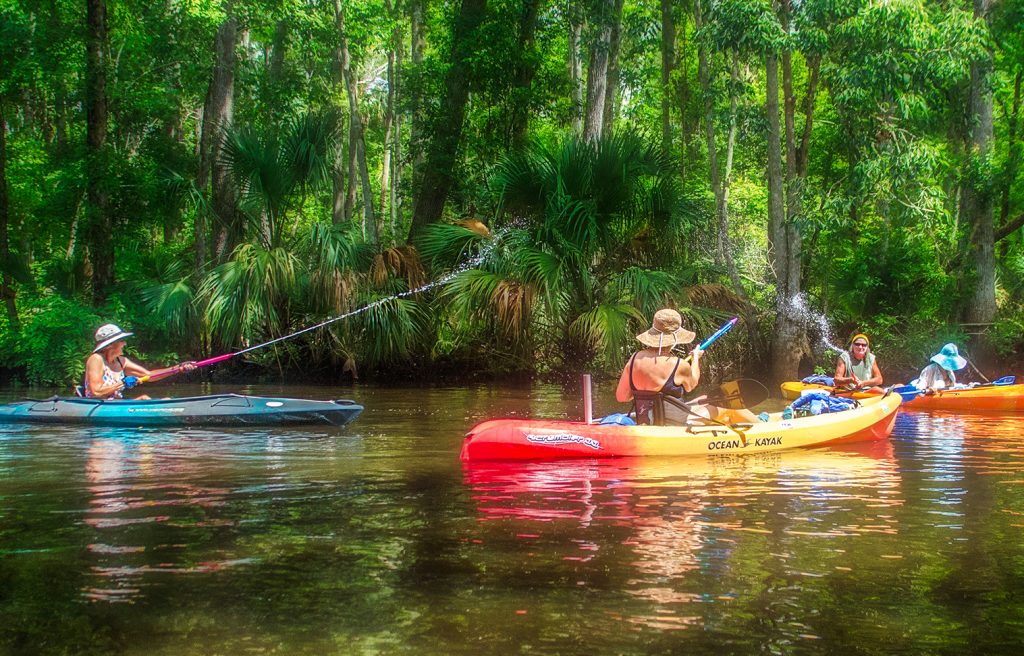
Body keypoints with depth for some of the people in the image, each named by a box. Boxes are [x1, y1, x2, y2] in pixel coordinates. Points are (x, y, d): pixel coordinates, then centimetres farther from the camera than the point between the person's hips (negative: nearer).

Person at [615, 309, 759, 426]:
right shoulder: (680, 365, -20)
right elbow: (690, 385, 4)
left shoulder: (635, 359, -7)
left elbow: (621, 397, -3)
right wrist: (696, 358, 20)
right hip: (674, 426, -6)